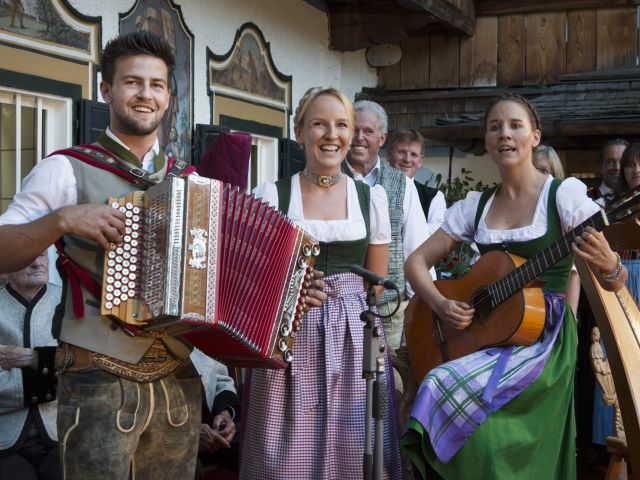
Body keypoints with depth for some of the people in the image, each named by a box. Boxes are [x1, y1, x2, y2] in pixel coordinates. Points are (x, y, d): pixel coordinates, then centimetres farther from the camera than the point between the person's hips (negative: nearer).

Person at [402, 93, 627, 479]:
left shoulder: (564, 194, -4)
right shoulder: (474, 206, 7)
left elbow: (614, 282, -5)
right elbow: (417, 262, 9)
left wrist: (609, 267, -28)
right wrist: (440, 305, -9)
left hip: (543, 338, -4)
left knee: (446, 389, -22)